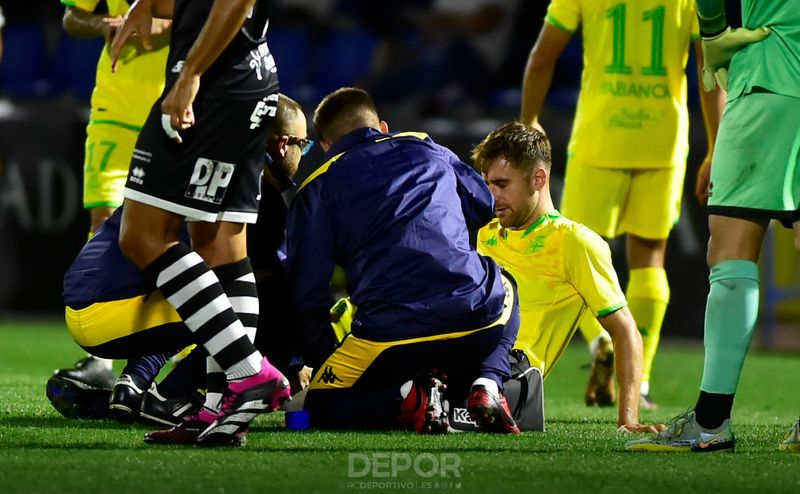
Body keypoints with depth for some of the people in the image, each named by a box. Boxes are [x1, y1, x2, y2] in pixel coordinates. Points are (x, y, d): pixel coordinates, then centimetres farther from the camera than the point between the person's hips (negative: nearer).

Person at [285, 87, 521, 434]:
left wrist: (321, 362, 22)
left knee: (321, 408, 19)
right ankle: (487, 384, 8)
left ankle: (409, 396, -12)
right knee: (505, 290, 38)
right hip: (475, 315, 2)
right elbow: (484, 205, 36)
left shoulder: (316, 188, 14)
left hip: (389, 333, -2)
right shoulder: (427, 148, 22)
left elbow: (308, 293, 9)